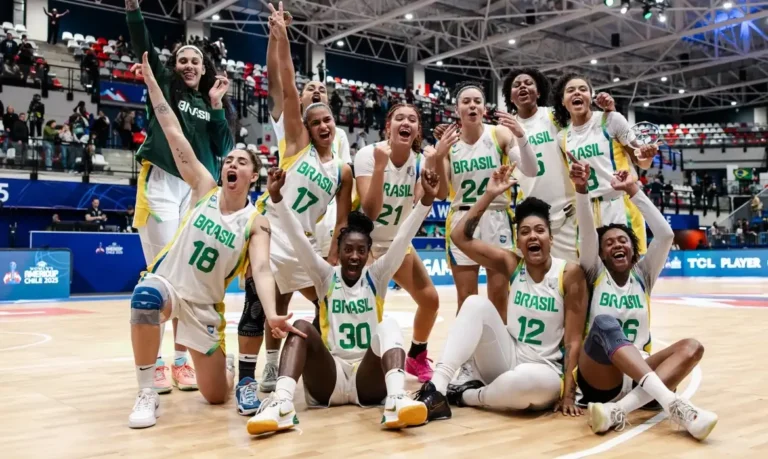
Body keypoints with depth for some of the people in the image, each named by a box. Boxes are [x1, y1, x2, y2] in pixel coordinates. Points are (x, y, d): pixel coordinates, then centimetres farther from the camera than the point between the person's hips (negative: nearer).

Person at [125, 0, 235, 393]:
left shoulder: (213, 105, 17)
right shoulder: (164, 86, 10)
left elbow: (222, 149, 6)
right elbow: (143, 47, -4)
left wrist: (216, 106, 0)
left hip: (199, 191, 3)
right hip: (161, 185, -3)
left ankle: (182, 359, 11)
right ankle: (154, 362, 0)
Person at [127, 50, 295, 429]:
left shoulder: (257, 223, -9)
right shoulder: (203, 188, -6)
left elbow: (261, 269, -24)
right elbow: (174, 133, -9)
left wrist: (271, 314, -42)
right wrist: (150, 80, -11)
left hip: (206, 304, 0)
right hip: (165, 283, 0)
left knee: (217, 396, 4)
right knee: (145, 296, -40)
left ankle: (225, 363, 44)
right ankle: (147, 393, -21)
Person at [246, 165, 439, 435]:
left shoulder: (376, 276, 10)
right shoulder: (326, 277, 9)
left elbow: (402, 239, -4)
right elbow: (298, 239, -3)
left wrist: (426, 200, -17)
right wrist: (277, 197, -16)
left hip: (369, 380, 0)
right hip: (329, 379, 0)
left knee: (388, 326, -26)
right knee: (302, 327, -24)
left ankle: (396, 400, -51)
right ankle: (281, 405, -44)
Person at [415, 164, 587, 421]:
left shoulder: (570, 273, -10)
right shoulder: (511, 265, 1)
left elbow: (574, 341, -11)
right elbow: (460, 237, -7)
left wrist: (568, 393, -18)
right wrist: (490, 194, -10)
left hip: (545, 371, -3)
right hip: (508, 359, 3)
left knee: (529, 381, -41)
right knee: (476, 304, -21)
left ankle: (469, 395, -10)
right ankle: (436, 389, -29)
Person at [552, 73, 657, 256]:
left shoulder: (612, 119, -4)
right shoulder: (562, 137, 6)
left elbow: (641, 162, -1)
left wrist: (647, 155, -21)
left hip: (621, 204, -4)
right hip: (587, 211, 4)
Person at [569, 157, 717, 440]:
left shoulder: (643, 275, 15)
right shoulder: (596, 274, 9)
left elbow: (665, 234, 0)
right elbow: (587, 233, -8)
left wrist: (633, 191, -5)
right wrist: (581, 188, -23)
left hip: (639, 375, 4)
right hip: (600, 379, -3)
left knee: (692, 347, -22)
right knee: (604, 324, -32)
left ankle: (619, 409, -42)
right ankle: (672, 402, -51)